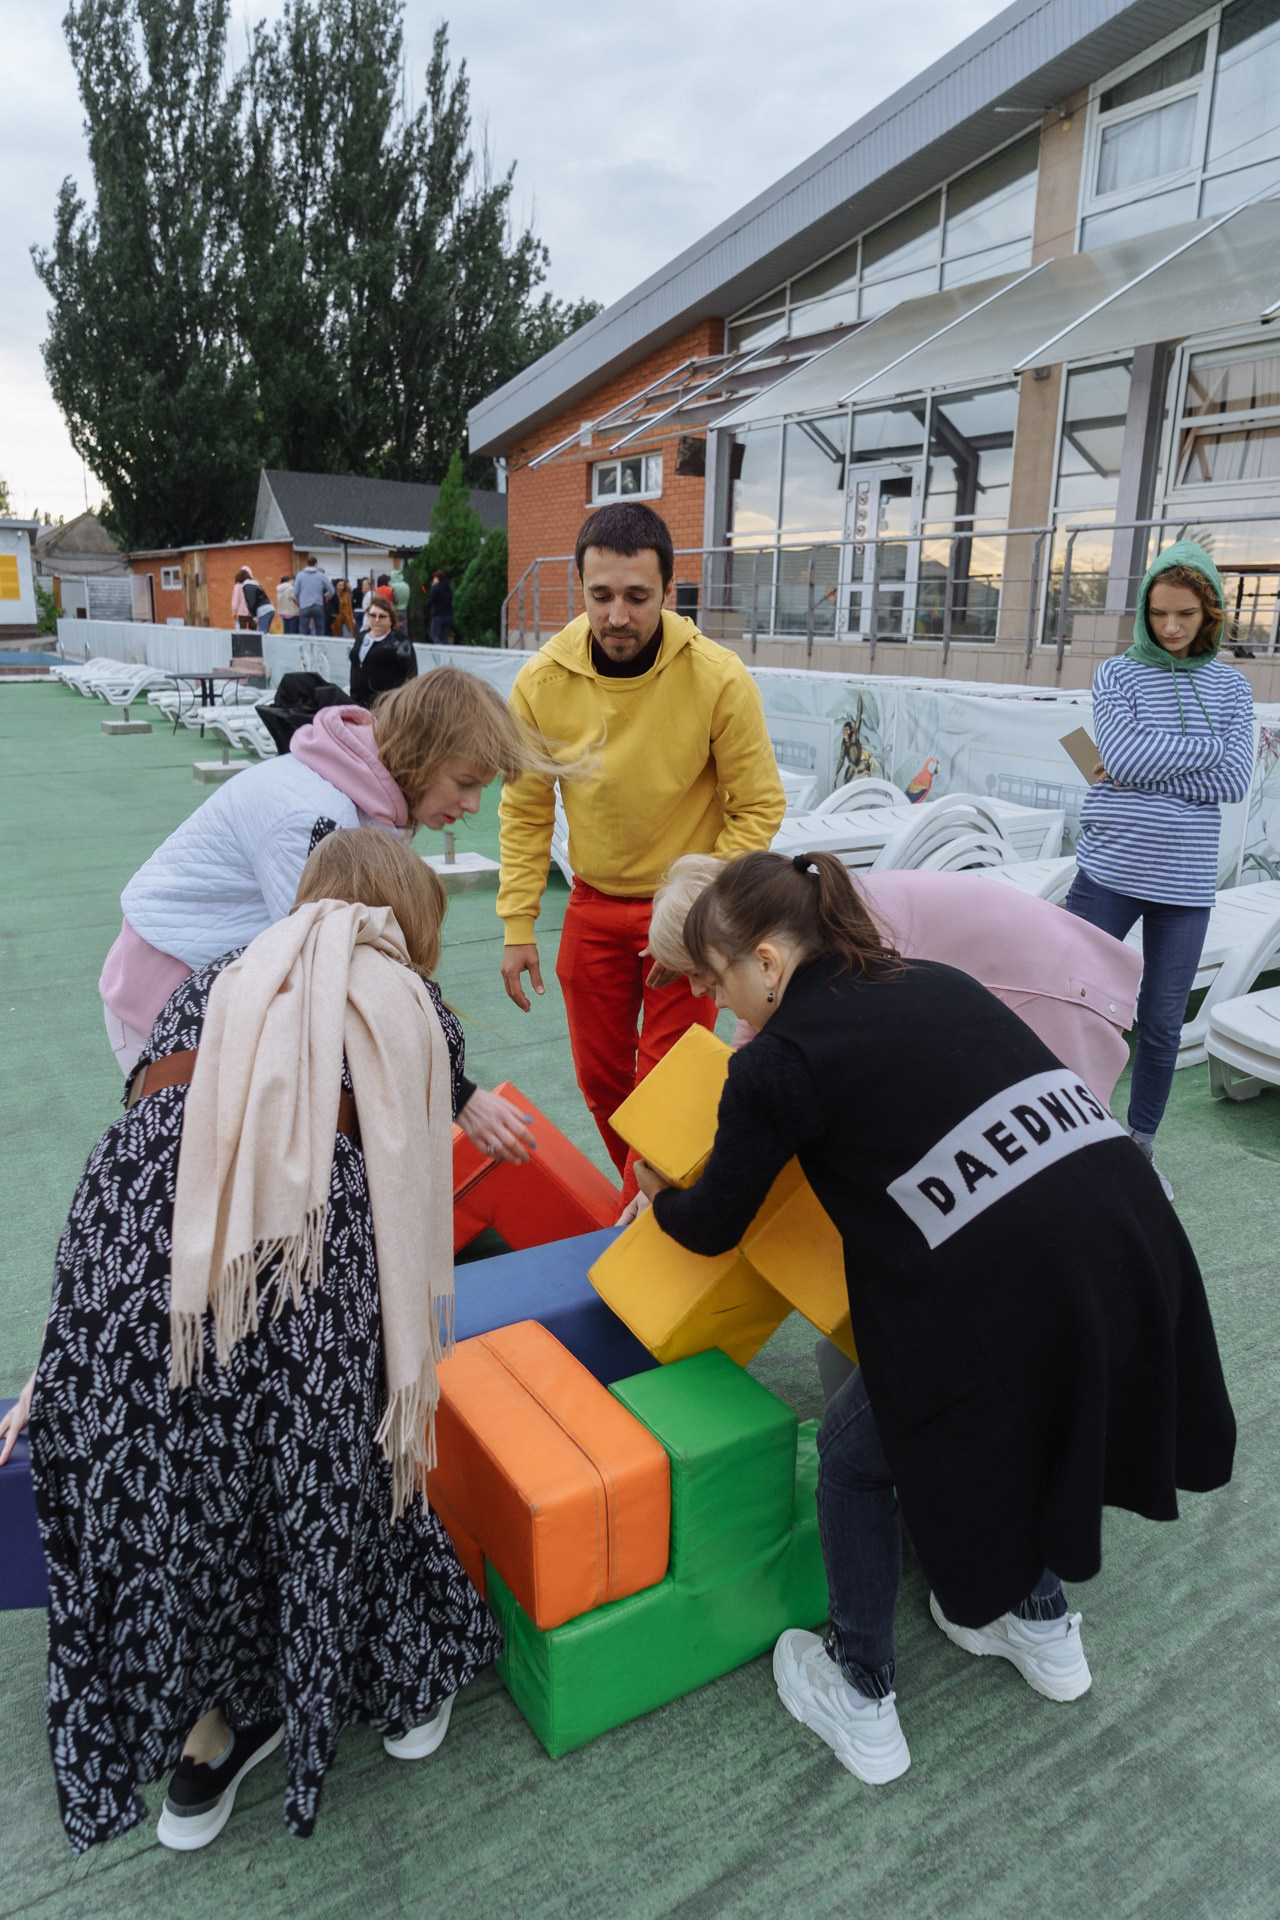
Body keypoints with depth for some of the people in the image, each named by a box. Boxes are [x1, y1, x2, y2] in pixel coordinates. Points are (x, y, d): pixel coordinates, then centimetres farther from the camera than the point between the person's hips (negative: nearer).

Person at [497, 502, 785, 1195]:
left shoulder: (718, 678, -19)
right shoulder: (541, 682, -12)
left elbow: (759, 806, -11)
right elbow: (525, 812, 0)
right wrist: (517, 925, -2)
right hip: (593, 905, 4)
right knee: (601, 1078, 14)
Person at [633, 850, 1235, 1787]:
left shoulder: (778, 1060, -1)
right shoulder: (933, 980, 16)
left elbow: (714, 1226, 12)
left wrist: (661, 1197, 34)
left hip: (1010, 1292, -7)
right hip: (1137, 1241, 7)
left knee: (856, 1456, 20)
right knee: (1022, 1420, 34)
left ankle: (861, 1701, 35)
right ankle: (1042, 1622, 52)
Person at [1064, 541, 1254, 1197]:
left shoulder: (1232, 687, 7)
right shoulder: (1117, 675, 0)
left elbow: (1234, 782, -6)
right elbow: (1123, 755, -16)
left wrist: (1144, 768, -11)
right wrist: (1205, 747, -10)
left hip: (1185, 883, 2)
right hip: (1110, 873, -2)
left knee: (1162, 1024, 10)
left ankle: (1141, 1145, 25)